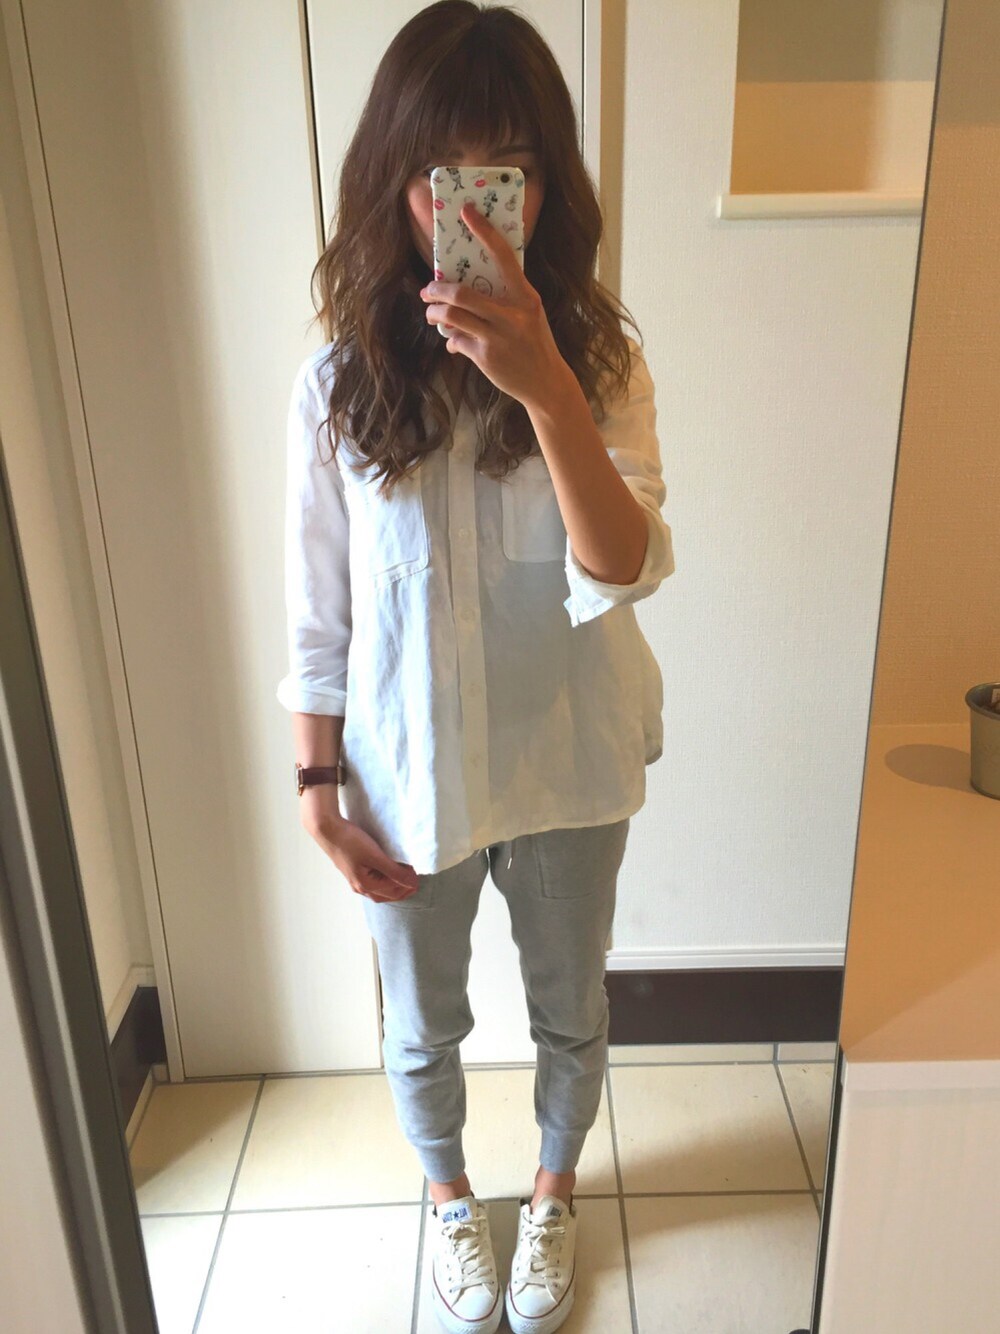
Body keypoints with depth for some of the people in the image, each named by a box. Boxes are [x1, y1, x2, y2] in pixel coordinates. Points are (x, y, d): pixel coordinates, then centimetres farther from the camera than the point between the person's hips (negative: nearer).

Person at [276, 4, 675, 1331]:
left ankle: (554, 1188, 55)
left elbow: (624, 575, -24)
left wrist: (544, 385, -36)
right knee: (423, 1028, 22)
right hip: (408, 778, 0)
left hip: (567, 770, 1)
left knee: (569, 1009, 23)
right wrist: (320, 788, -4)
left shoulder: (598, 356, -11)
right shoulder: (337, 383, -12)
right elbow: (317, 616, -5)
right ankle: (450, 1196, 55)